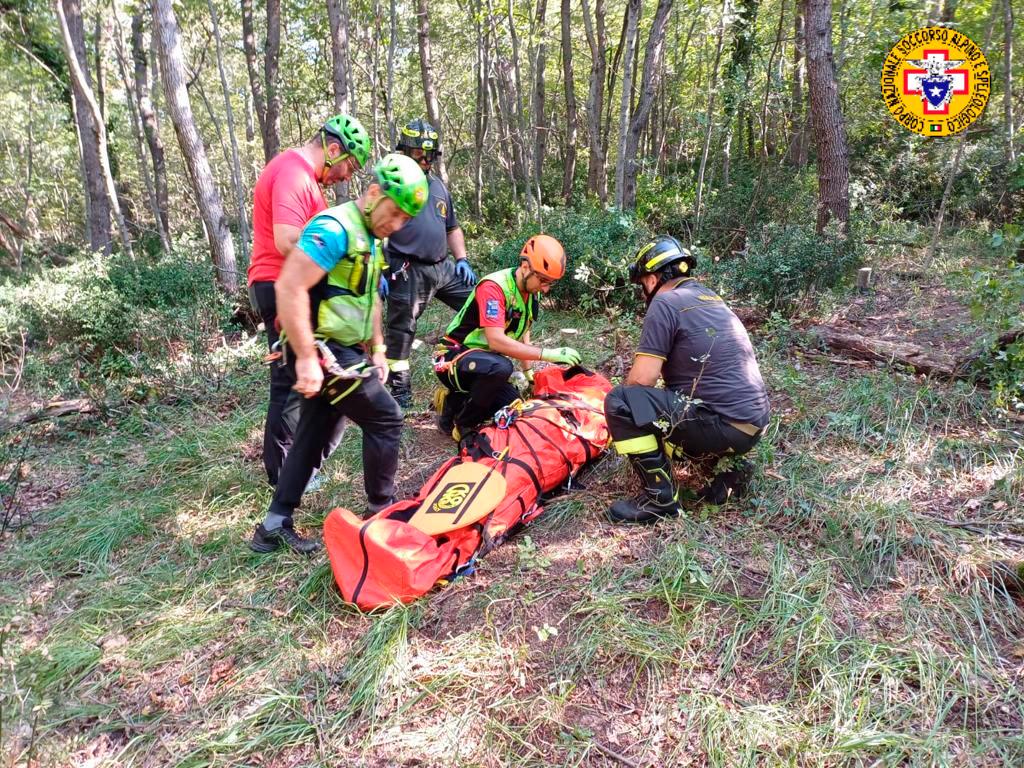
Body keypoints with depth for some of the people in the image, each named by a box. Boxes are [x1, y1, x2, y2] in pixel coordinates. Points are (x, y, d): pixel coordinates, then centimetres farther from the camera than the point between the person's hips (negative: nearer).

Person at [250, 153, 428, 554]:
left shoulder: (370, 239, 14)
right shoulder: (335, 228, -18)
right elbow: (289, 288, -26)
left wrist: (377, 348, 19)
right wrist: (307, 358, -27)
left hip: (341, 352, 10)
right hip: (323, 353, -10)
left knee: (314, 435, 13)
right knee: (385, 419, -2)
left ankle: (275, 524, 23)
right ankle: (382, 512, 15)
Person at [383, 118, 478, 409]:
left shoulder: (439, 186, 18)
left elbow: (452, 227, 26)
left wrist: (462, 259, 12)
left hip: (443, 267, 7)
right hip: (408, 272, -7)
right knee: (401, 331, -3)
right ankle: (400, 390, 10)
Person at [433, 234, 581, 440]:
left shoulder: (531, 291, 1)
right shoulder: (494, 287, -25)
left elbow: (523, 333, 14)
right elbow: (496, 340, -33)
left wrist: (529, 372, 5)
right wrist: (547, 354, -34)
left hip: (486, 360, 8)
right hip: (455, 357, -8)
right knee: (501, 367, -38)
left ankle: (458, 400, 11)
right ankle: (459, 424, -15)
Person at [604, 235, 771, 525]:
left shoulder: (665, 302, -8)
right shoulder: (710, 297, 18)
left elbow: (642, 380, -13)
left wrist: (624, 401, 9)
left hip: (723, 425, -9)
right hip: (753, 422, 9)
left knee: (619, 402, -12)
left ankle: (661, 497, -5)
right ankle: (726, 468, 13)